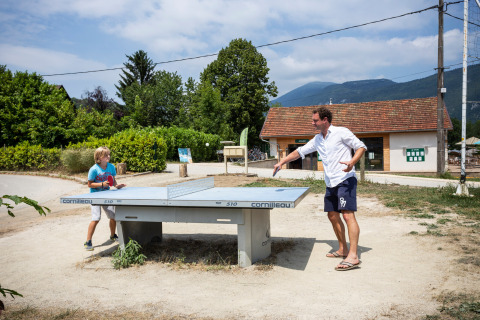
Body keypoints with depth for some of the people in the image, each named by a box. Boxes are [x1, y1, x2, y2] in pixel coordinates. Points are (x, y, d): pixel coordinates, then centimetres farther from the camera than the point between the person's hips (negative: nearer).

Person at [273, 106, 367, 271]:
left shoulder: (341, 132, -5)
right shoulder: (317, 139, 16)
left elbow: (361, 147, -5)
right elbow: (300, 151, 22)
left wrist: (352, 161, -24)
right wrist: (282, 162, 14)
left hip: (345, 180, -8)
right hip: (331, 184, 8)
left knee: (348, 215, -16)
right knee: (333, 216, 11)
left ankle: (353, 256, -19)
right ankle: (343, 249, 24)